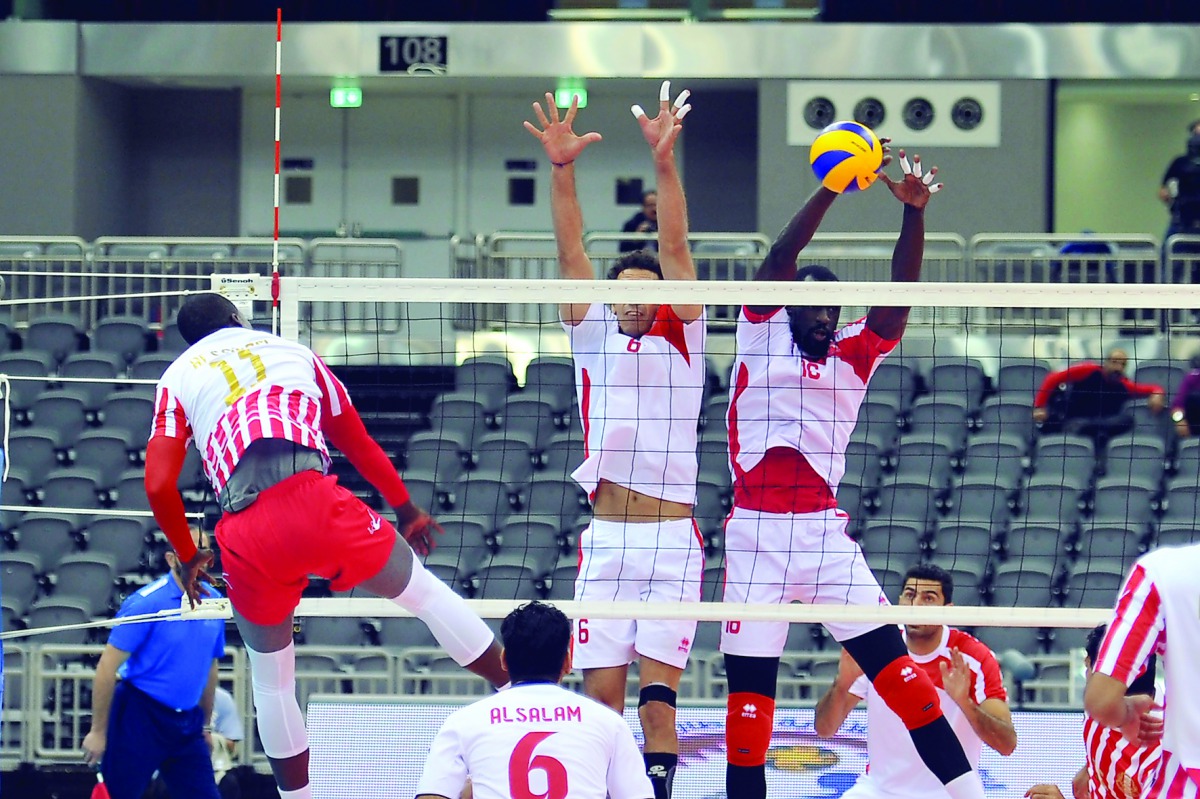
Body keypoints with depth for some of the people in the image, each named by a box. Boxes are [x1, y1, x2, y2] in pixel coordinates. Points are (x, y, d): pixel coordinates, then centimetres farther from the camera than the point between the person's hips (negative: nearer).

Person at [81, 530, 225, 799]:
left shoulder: (214, 602, 5)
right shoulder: (146, 602, -13)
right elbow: (108, 667, -12)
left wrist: (204, 724, 19)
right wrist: (98, 731, -13)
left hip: (187, 725, 6)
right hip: (140, 719, -5)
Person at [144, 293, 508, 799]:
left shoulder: (177, 377, 22)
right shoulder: (293, 351, 27)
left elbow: (158, 485, 10)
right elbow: (360, 446, 34)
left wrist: (188, 557, 26)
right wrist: (406, 510, 47)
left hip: (244, 535, 0)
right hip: (310, 497, 0)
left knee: (270, 680, 19)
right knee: (425, 591, 18)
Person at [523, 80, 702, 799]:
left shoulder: (682, 338, 8)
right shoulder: (593, 334, 14)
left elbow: (675, 248, -3)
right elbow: (571, 253, 4)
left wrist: (665, 161, -15)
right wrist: (562, 169, -8)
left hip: (673, 538, -2)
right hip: (606, 539, 2)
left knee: (658, 698, -6)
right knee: (602, 694, -2)